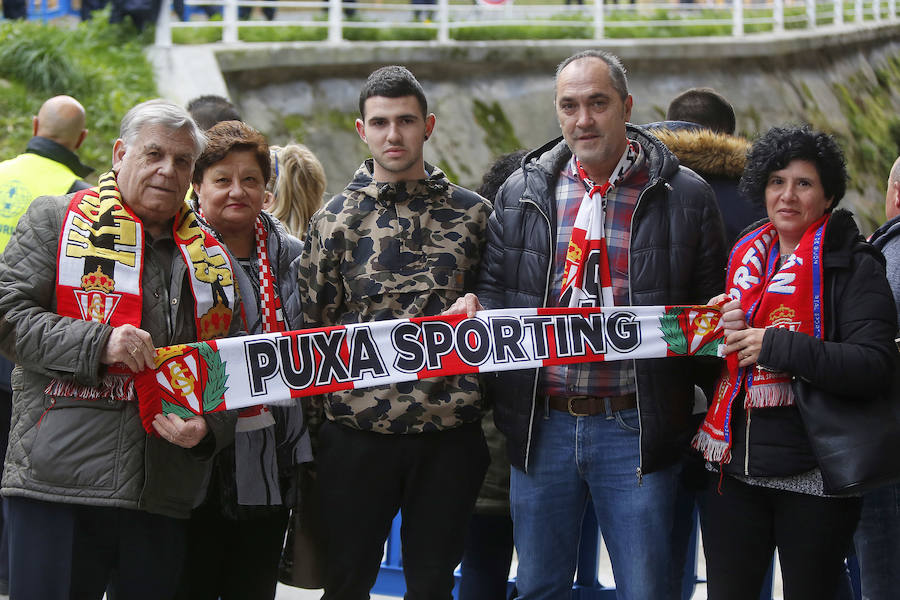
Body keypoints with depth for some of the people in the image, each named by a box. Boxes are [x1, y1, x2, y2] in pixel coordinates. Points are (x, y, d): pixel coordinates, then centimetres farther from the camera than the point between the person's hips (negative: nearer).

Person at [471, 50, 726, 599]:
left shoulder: (686, 197, 1)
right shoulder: (521, 193, 9)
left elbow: (712, 312, 5)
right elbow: (494, 291, 14)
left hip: (636, 430, -3)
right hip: (542, 425, 3)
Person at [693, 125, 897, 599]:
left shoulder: (853, 268, -5)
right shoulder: (745, 259, 14)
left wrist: (775, 346, -20)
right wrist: (715, 329, 0)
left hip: (812, 477, -5)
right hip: (734, 470, 5)